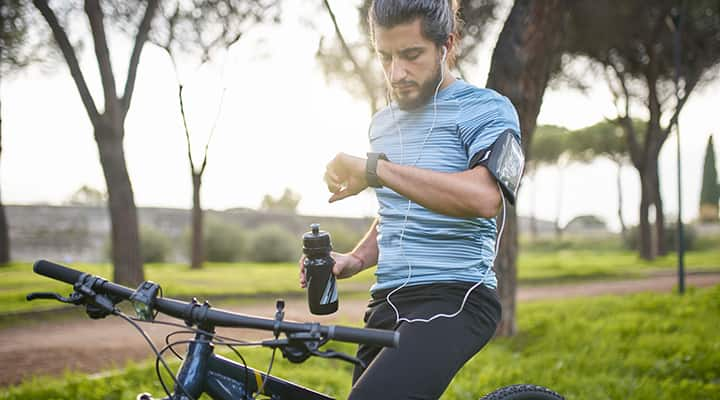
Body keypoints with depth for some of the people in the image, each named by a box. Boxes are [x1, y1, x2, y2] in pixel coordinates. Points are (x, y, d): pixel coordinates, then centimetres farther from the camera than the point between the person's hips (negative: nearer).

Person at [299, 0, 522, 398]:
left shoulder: (485, 109, -5)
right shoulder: (383, 123, 18)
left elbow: (484, 197, -25)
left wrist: (374, 168, -25)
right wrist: (354, 260, 10)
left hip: (453, 302, -8)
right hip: (389, 304, 8)